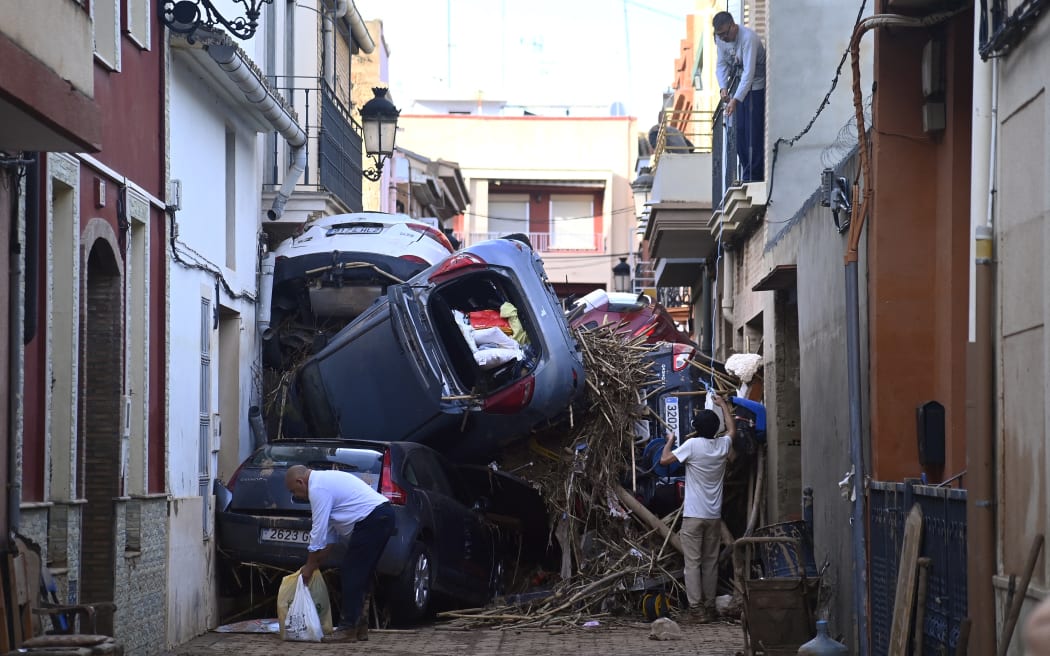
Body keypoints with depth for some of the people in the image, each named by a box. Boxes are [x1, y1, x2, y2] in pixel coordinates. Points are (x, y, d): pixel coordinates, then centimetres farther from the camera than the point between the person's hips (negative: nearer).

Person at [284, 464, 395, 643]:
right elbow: (329, 527, 26)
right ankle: (359, 625, 18)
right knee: (360, 575, 14)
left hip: (372, 520, -10)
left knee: (351, 573, -6)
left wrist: (309, 566, 1)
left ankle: (347, 628, -6)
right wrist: (318, 561, 26)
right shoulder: (325, 479, 22)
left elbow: (319, 531, -9)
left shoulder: (318, 488, -9)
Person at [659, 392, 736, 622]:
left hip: (693, 515, -4)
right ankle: (709, 607, 12)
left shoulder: (692, 445, -11)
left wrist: (670, 441, 11)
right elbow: (732, 428, 25)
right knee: (711, 562, 10)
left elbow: (664, 459, -6)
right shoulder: (723, 445, 3)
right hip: (714, 516, 4)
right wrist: (723, 405, 37)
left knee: (693, 562, -3)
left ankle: (696, 607, -9)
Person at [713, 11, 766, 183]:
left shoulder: (748, 38, -29)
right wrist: (723, 88, -15)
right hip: (738, 84, 7)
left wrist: (735, 100, -41)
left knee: (754, 131, -9)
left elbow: (749, 72, -35)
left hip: (756, 86, -7)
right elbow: (722, 64, 4)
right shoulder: (720, 39, -5)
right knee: (739, 130, 6)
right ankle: (745, 173, 13)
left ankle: (754, 176, -6)